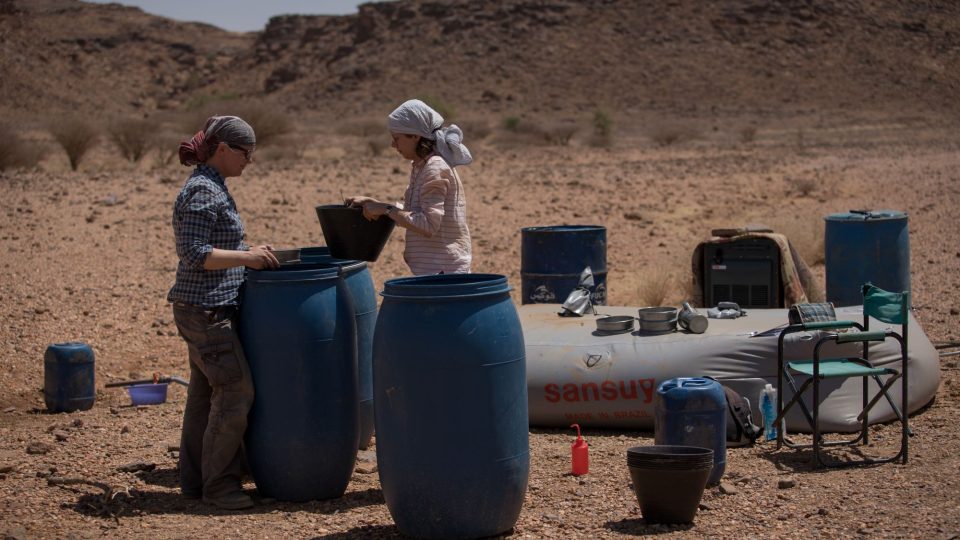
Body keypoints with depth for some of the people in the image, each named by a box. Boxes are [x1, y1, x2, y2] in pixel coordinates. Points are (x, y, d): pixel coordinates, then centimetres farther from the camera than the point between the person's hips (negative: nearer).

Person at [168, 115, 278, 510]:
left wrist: (249, 254, 14)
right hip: (206, 310, -10)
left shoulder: (210, 187, 14)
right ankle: (218, 482, 0)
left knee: (206, 393, 12)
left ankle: (195, 480, 18)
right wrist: (245, 257, -20)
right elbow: (194, 255, -23)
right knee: (235, 390, -8)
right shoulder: (203, 192, -18)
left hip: (208, 309, 10)